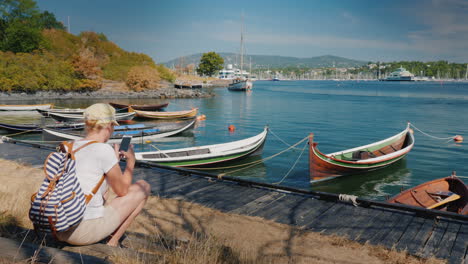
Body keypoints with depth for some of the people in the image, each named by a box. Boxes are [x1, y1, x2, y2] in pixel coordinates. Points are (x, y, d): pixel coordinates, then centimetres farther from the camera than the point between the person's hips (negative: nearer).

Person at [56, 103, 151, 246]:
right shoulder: (104, 150, -13)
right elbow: (122, 191, -1)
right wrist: (131, 160, 12)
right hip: (86, 231, -8)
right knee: (143, 187, 7)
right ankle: (112, 243, 10)